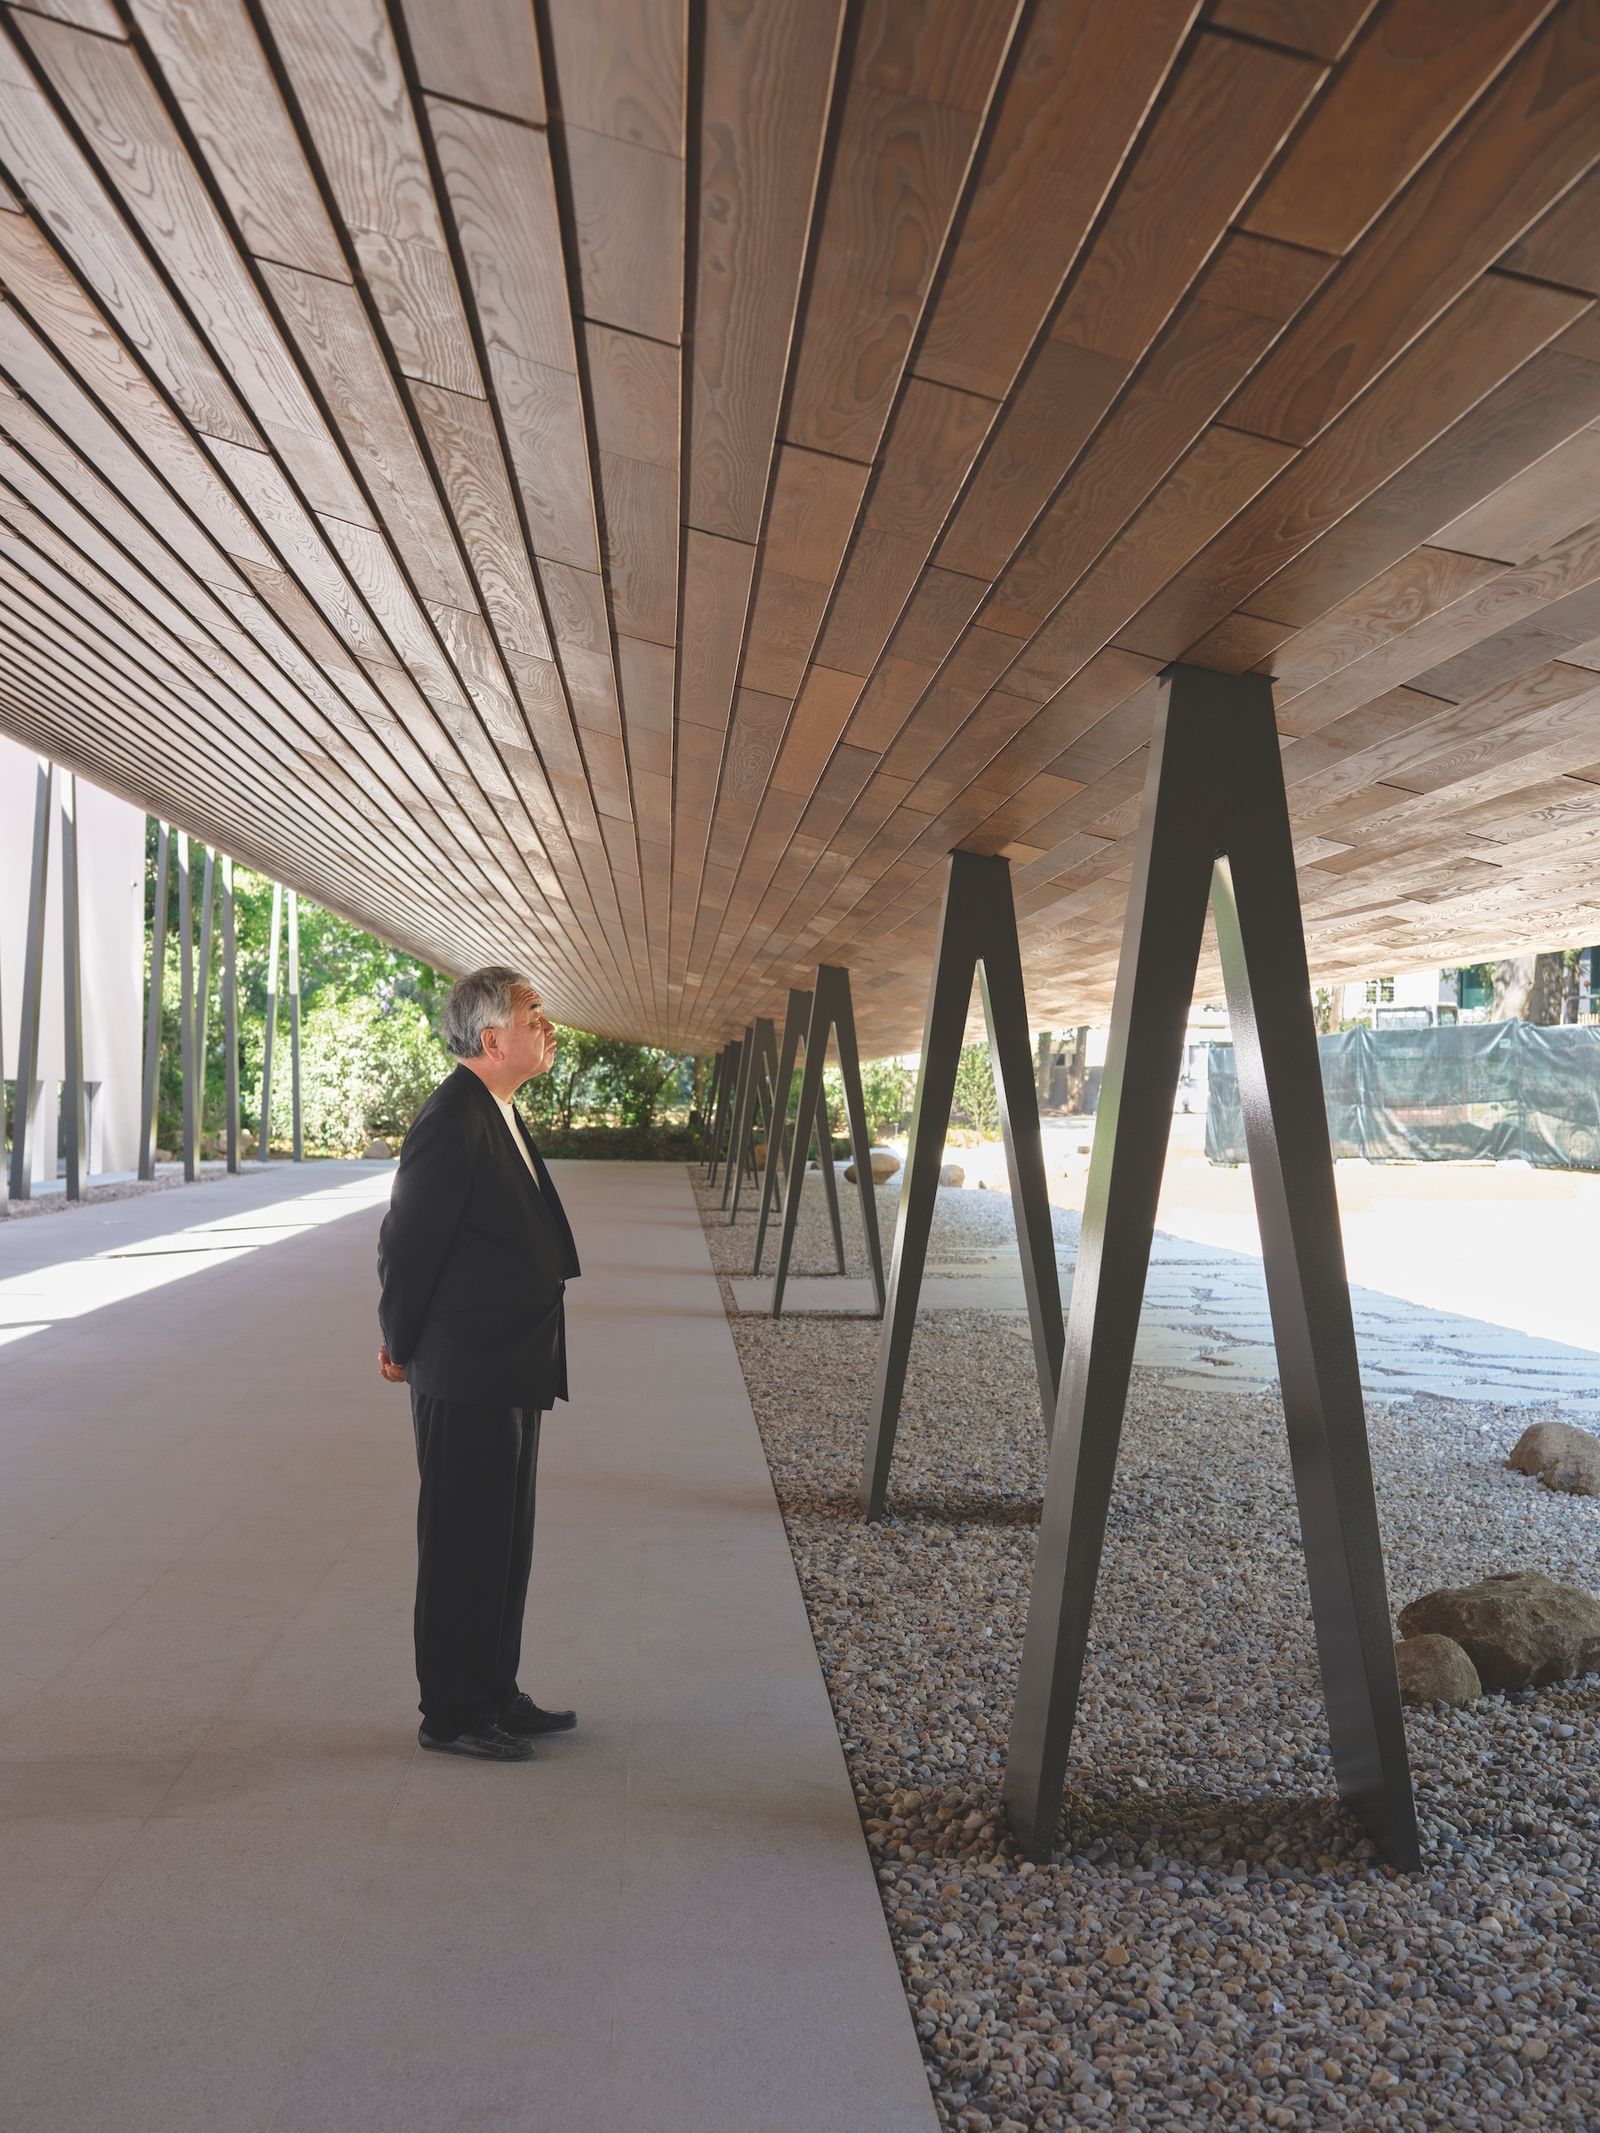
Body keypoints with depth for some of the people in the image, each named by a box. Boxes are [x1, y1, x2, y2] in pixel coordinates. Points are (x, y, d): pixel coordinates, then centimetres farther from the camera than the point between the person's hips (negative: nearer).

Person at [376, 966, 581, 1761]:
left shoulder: (497, 1114, 10)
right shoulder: (452, 1121, -20)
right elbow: (406, 1243, -16)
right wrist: (402, 1350, -3)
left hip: (510, 1374, 9)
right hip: (467, 1378, -9)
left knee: (503, 1543, 18)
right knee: (462, 1546, 4)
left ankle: (495, 1696, 31)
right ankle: (451, 1715, 19)